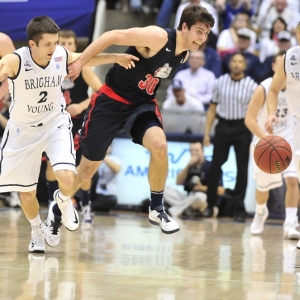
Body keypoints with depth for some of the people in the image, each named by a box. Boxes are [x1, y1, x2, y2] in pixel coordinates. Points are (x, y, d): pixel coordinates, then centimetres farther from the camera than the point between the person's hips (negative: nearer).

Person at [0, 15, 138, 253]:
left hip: (55, 124, 1)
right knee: (26, 191, 8)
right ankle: (37, 230, 38)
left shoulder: (62, 56, -15)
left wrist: (115, 58, -1)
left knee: (66, 178, -21)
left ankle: (63, 201, 16)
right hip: (23, 129, -1)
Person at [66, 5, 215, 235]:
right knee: (88, 168, 6)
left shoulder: (184, 55, 0)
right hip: (112, 100, -5)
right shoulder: (158, 37, -24)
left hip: (142, 104, 5)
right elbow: (113, 36, -23)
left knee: (160, 145, -26)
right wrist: (80, 62, -24)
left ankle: (157, 209, -9)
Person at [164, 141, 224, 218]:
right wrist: (188, 165, -8)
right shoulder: (191, 166, 12)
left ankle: (172, 211, -33)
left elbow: (221, 191, -10)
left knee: (199, 195, -41)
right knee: (165, 189, -13)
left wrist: (202, 188, -19)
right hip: (189, 199, 6)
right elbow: (178, 182, 0)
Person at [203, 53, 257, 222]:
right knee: (215, 166, 3)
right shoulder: (221, 82, 4)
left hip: (242, 128, -2)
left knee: (242, 168, 0)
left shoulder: (252, 86, -3)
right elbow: (213, 108, 10)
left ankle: (239, 208, 8)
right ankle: (211, 204, 16)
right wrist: (207, 132, 6)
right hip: (223, 126, 2)